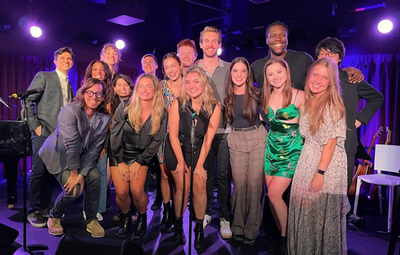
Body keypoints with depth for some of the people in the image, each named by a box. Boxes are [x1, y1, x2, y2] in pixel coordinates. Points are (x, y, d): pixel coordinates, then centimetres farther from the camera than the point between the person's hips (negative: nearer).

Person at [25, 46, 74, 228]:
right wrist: (35, 125, -11)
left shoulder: (69, 85, 17)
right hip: (44, 133, -5)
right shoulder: (43, 76, 0)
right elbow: (27, 101, -5)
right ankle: (33, 211, 9)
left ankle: (45, 207, 20)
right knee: (39, 172, -4)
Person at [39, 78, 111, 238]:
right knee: (73, 190, -18)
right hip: (59, 154, -4)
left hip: (82, 156, 4)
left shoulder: (105, 118, -12)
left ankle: (91, 220, 1)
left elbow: (94, 148, -12)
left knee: (94, 178, -20)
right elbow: (71, 144, -25)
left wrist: (82, 173, -18)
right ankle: (54, 217, 15)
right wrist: (74, 173, -21)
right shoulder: (71, 111, -25)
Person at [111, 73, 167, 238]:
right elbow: (115, 134, -8)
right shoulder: (125, 106, -11)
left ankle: (142, 219, 13)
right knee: (121, 192, -15)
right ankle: (126, 219, 18)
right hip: (121, 155, 1)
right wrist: (121, 162, -9)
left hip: (142, 157, 0)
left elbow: (156, 141, -6)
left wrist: (139, 162, -10)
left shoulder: (161, 113, -8)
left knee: (137, 191, -19)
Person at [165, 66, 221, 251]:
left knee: (199, 186, -7)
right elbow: (173, 134, -10)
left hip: (200, 151, 1)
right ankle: (178, 224, 17)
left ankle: (199, 228, 10)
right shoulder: (177, 104, -16)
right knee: (182, 187, -4)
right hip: (178, 149, 0)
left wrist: (199, 164, -10)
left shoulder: (214, 107, -14)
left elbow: (208, 138, -11)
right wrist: (181, 161, -9)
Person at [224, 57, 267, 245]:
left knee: (255, 183, 0)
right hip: (235, 140, 2)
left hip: (257, 138, -1)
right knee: (239, 183, 5)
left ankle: (252, 229, 14)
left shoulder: (256, 93, -6)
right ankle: (238, 226, 20)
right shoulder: (227, 95, -1)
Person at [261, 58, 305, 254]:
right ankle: (280, 234, 25)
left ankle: (287, 237, 11)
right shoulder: (265, 96, 4)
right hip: (271, 149, 5)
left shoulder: (298, 96, -10)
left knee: (274, 194, -11)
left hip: (292, 150, -5)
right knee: (272, 195, 6)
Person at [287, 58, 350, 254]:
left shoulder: (333, 105, -15)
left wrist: (320, 172, -18)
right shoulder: (307, 101, 6)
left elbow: (330, 143, -17)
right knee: (304, 208, 15)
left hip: (328, 164, -7)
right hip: (307, 160, 7)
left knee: (322, 212, 5)